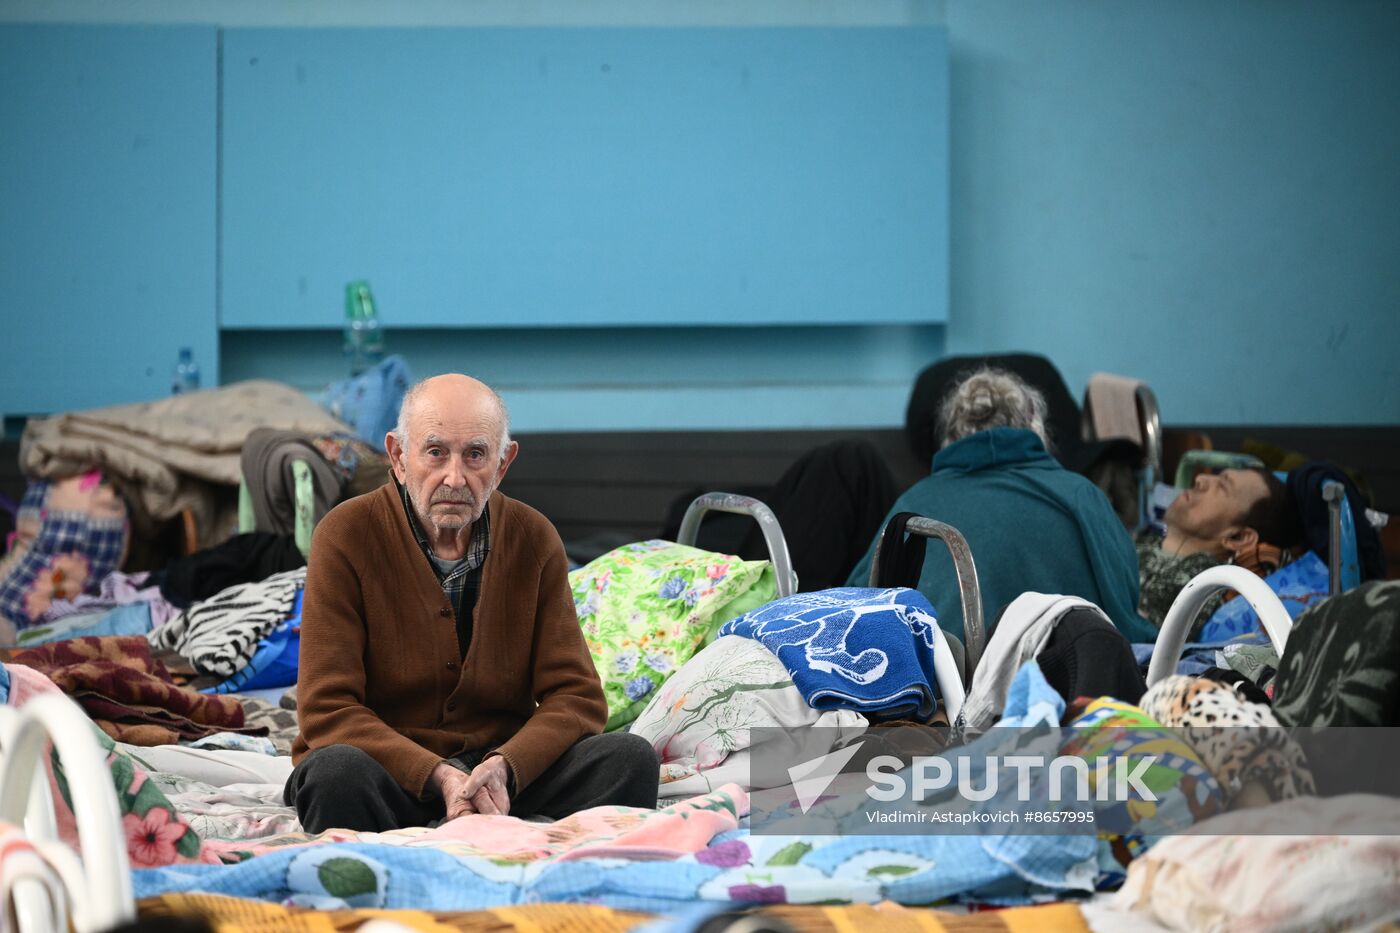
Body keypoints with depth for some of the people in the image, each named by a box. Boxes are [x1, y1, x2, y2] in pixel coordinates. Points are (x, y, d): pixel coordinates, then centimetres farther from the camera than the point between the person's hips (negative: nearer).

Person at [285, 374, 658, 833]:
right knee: (336, 772, -37)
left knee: (628, 756, -21)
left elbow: (577, 697, 0)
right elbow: (327, 712, -13)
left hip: (500, 768, 3)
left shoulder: (534, 539, 1)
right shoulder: (346, 536, -9)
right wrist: (438, 777, -27)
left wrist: (504, 768, -21)